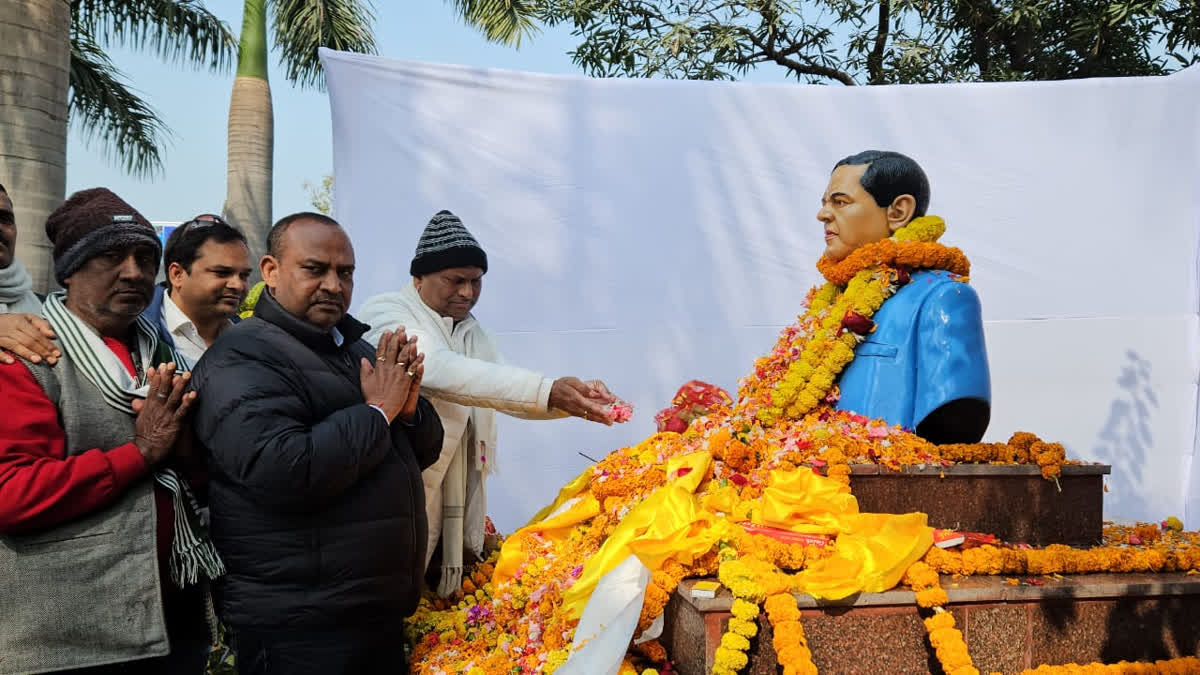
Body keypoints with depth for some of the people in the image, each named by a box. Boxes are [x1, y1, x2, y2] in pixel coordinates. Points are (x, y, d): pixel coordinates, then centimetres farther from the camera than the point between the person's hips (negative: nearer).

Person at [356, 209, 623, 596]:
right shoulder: (386, 313, -10)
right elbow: (441, 371, -28)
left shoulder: (472, 331, 16)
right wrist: (548, 391, -36)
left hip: (459, 505, 7)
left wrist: (576, 398, -11)